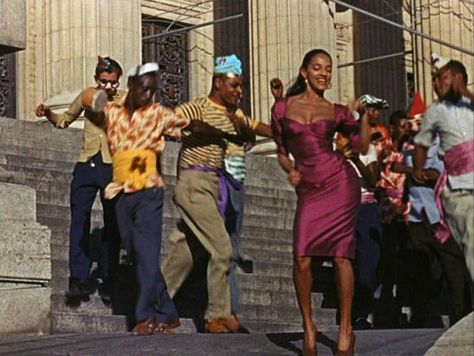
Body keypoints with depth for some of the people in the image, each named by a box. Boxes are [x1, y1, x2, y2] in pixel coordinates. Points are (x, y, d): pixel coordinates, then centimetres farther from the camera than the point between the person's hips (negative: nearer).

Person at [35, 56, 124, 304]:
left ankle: (108, 283, 11)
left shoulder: (125, 100, 2)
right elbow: (64, 120, 22)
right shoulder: (87, 96, 9)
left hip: (113, 166, -2)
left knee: (112, 226, 4)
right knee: (79, 221, -9)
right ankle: (79, 281, -11)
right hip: (86, 165, 2)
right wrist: (48, 114, 4)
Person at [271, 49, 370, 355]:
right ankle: (308, 325, 9)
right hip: (309, 190, 1)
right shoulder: (284, 108, 9)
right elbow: (282, 151, 17)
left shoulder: (336, 111, 9)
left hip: (340, 182, -1)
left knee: (341, 256, -3)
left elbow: (363, 146, 3)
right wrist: (290, 170, -2)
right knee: (302, 260, -10)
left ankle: (346, 328, 7)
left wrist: (364, 112, -6)